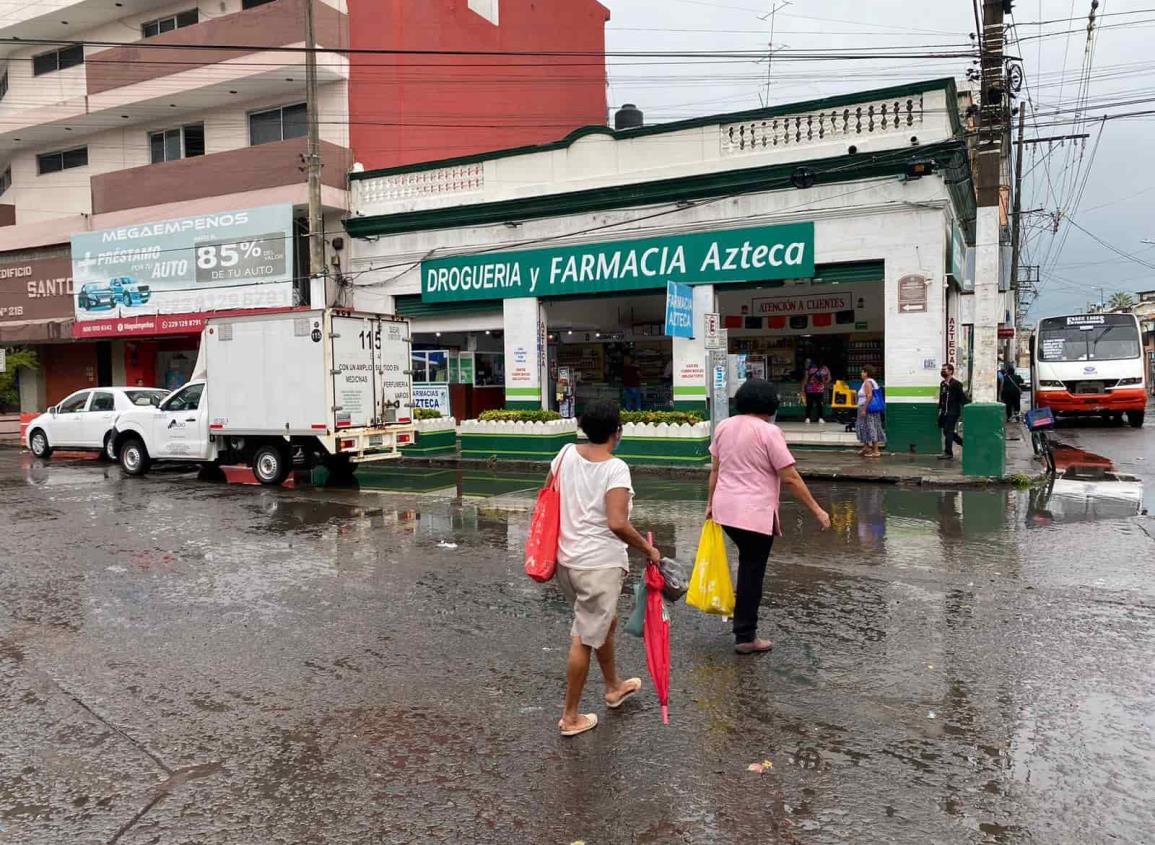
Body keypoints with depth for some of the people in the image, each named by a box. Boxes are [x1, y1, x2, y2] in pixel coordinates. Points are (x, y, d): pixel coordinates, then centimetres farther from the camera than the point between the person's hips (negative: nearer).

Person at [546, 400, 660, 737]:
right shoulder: (615, 468, -19)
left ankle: (614, 687, 46)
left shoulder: (567, 453, 0)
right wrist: (649, 549, -14)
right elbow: (617, 523, -28)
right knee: (585, 639, 5)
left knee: (606, 621, 27)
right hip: (600, 564, -8)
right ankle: (570, 717, 18)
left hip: (567, 558, 8)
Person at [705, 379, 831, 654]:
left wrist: (710, 503, 22)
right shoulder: (769, 432, -13)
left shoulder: (724, 427, 6)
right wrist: (816, 510, -7)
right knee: (752, 572, 4)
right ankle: (745, 638, 12)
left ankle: (743, 620, 30)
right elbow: (790, 478, -13)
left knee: (747, 564, 25)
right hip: (755, 513, -6)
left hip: (726, 509, 6)